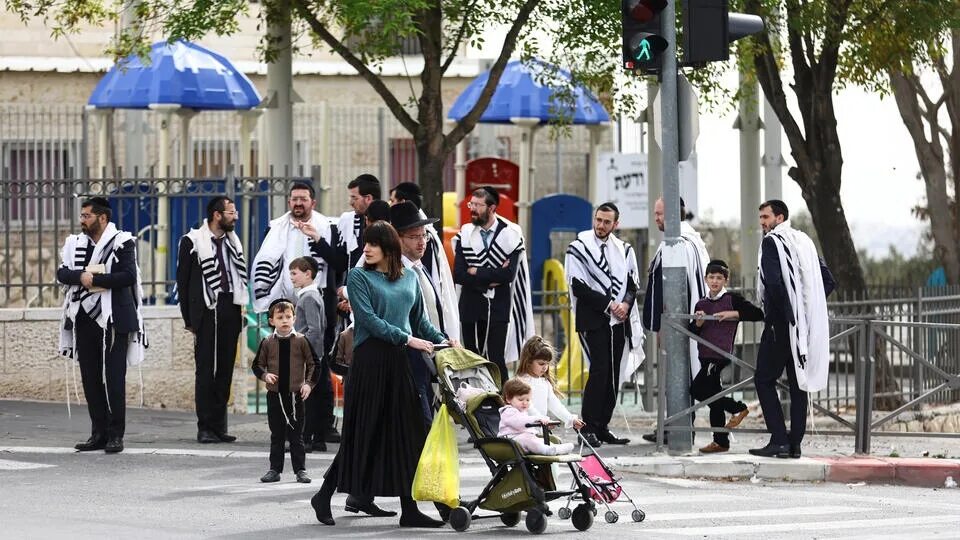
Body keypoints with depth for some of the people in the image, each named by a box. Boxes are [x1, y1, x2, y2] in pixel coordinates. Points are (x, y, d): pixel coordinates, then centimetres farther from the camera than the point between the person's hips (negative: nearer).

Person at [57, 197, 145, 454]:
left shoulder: (122, 243, -5)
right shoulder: (75, 243, 12)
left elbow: (128, 276, -16)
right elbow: (62, 273, 5)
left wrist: (94, 279, -16)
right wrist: (81, 276, -14)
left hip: (113, 319, -6)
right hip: (85, 318, 6)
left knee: (114, 378, -5)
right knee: (90, 378, 7)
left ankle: (116, 435, -1)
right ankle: (98, 433, 14)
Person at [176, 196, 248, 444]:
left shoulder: (233, 242, 14)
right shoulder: (193, 241, -2)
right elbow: (182, 281, -1)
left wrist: (240, 312, 9)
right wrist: (189, 319, -4)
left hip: (230, 311, 5)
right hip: (207, 312, -5)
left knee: (225, 370, 5)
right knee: (206, 371, -5)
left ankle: (219, 427, 10)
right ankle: (205, 428, -3)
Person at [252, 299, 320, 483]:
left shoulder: (301, 341, -2)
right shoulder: (267, 342, 1)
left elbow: (314, 363, 4)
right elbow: (257, 364, 9)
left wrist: (309, 383, -6)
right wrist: (265, 375, -11)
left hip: (295, 394, -1)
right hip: (274, 395, 1)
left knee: (296, 435, 3)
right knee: (276, 435, 8)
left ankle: (300, 470, 8)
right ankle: (275, 469, 14)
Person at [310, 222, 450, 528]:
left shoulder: (409, 278, 14)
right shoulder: (359, 277, -1)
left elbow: (420, 319, 20)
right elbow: (369, 319, -11)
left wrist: (442, 341, 4)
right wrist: (407, 339, -15)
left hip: (402, 363, 5)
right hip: (371, 361, -5)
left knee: (406, 434, 2)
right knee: (363, 433, -2)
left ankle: (409, 509, 3)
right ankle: (324, 495, 11)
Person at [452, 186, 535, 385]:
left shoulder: (510, 234, -3)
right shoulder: (465, 235, 5)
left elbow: (508, 274, -14)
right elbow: (458, 275, -4)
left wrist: (476, 273, -8)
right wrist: (491, 279, -11)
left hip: (498, 309, -3)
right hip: (470, 308, 3)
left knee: (496, 360, -8)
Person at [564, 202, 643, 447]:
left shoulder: (624, 250, 13)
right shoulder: (578, 248, -2)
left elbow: (632, 283, 13)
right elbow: (578, 287, -8)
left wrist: (626, 303, -8)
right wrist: (608, 304, -12)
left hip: (619, 321, 5)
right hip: (593, 320, -5)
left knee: (613, 375, 4)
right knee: (599, 370, -16)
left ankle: (602, 427, 10)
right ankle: (588, 427, -13)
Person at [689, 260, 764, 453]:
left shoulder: (733, 299, -3)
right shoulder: (701, 304, 14)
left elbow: (758, 314, -9)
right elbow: (693, 332, 14)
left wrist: (733, 314, -15)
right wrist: (698, 323, -8)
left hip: (721, 354, -7)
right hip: (705, 356, 7)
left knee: (697, 390, -16)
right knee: (714, 393, 8)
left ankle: (738, 408, -1)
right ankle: (721, 442, 13)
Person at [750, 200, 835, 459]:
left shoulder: (772, 242, -8)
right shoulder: (804, 241, 15)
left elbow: (773, 282, -21)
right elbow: (828, 280, 16)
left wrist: (776, 311, -10)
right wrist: (809, 307, 14)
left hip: (781, 322, -7)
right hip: (806, 324, 7)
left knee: (764, 379, 0)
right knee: (798, 382, 9)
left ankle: (779, 440, -9)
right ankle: (795, 443, 8)